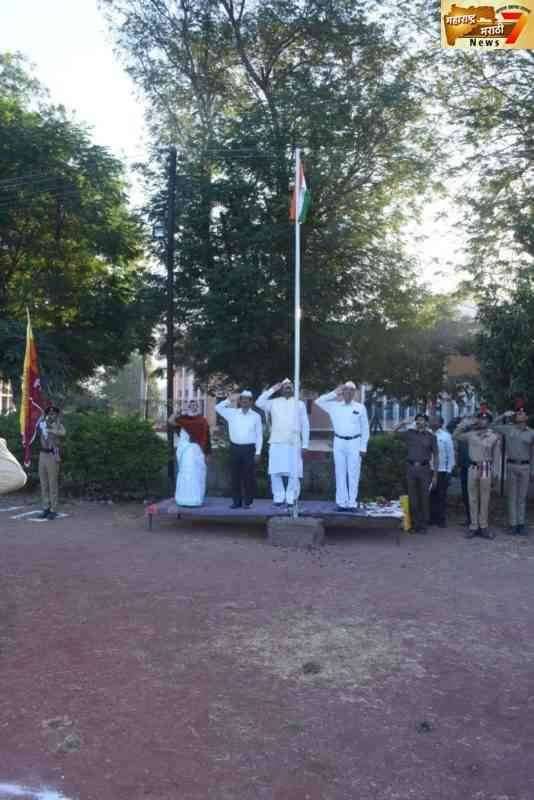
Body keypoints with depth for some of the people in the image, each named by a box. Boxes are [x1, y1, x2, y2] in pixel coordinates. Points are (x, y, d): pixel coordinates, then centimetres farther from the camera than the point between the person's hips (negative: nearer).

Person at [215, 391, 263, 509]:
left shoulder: (256, 416, 4)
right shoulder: (232, 413, 8)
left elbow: (259, 435, 4)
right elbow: (218, 407, 4)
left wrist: (258, 452, -2)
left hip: (249, 449, -2)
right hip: (235, 448, 2)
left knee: (248, 476, -1)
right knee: (235, 476, 4)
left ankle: (248, 502, 7)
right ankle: (236, 501, 12)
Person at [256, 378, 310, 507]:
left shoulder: (300, 404, 13)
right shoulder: (274, 402, 11)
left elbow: (305, 425, 11)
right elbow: (259, 403, -6)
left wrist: (305, 445, 4)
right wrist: (272, 389, -3)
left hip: (294, 443, 0)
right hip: (276, 443, 0)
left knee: (294, 474, -4)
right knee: (275, 472, -2)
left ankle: (291, 498, 8)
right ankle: (279, 497, 11)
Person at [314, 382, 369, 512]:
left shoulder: (360, 407, 3)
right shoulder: (335, 406, 6)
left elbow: (365, 428, 5)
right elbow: (318, 401, 3)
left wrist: (363, 447, 0)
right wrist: (334, 393, 1)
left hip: (354, 442, -1)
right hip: (339, 442, 1)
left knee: (353, 474, -1)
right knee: (340, 474, 3)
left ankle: (352, 503, 4)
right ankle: (341, 502, 7)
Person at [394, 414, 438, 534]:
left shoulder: (431, 437, 5)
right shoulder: (410, 434, 10)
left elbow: (435, 456, 5)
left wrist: (435, 475, -1)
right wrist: (403, 423, 0)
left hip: (424, 469, -2)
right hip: (411, 468, 2)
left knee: (424, 498, 0)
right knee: (412, 498, 4)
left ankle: (423, 525, 8)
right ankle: (415, 524, 11)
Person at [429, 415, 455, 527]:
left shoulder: (446, 436, -4)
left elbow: (450, 453, -1)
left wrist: (449, 470, -4)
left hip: (442, 470, -3)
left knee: (441, 495, 4)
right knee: (432, 495, 8)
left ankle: (442, 519, 13)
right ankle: (433, 518, 18)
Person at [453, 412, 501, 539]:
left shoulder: (494, 437, 1)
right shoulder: (470, 435, 4)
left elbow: (496, 456, 2)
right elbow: (455, 436, 7)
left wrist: (495, 473, -3)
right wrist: (465, 423, 2)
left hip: (486, 470, -1)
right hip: (473, 468, 1)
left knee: (485, 499, 5)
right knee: (473, 499, 5)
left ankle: (483, 526, 14)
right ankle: (474, 526, 12)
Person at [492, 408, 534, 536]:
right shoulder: (508, 429, 3)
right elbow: (493, 426, 12)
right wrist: (504, 415, 3)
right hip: (511, 465, 0)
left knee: (522, 496, 5)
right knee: (512, 496, 3)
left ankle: (522, 524, 10)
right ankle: (513, 524, 6)